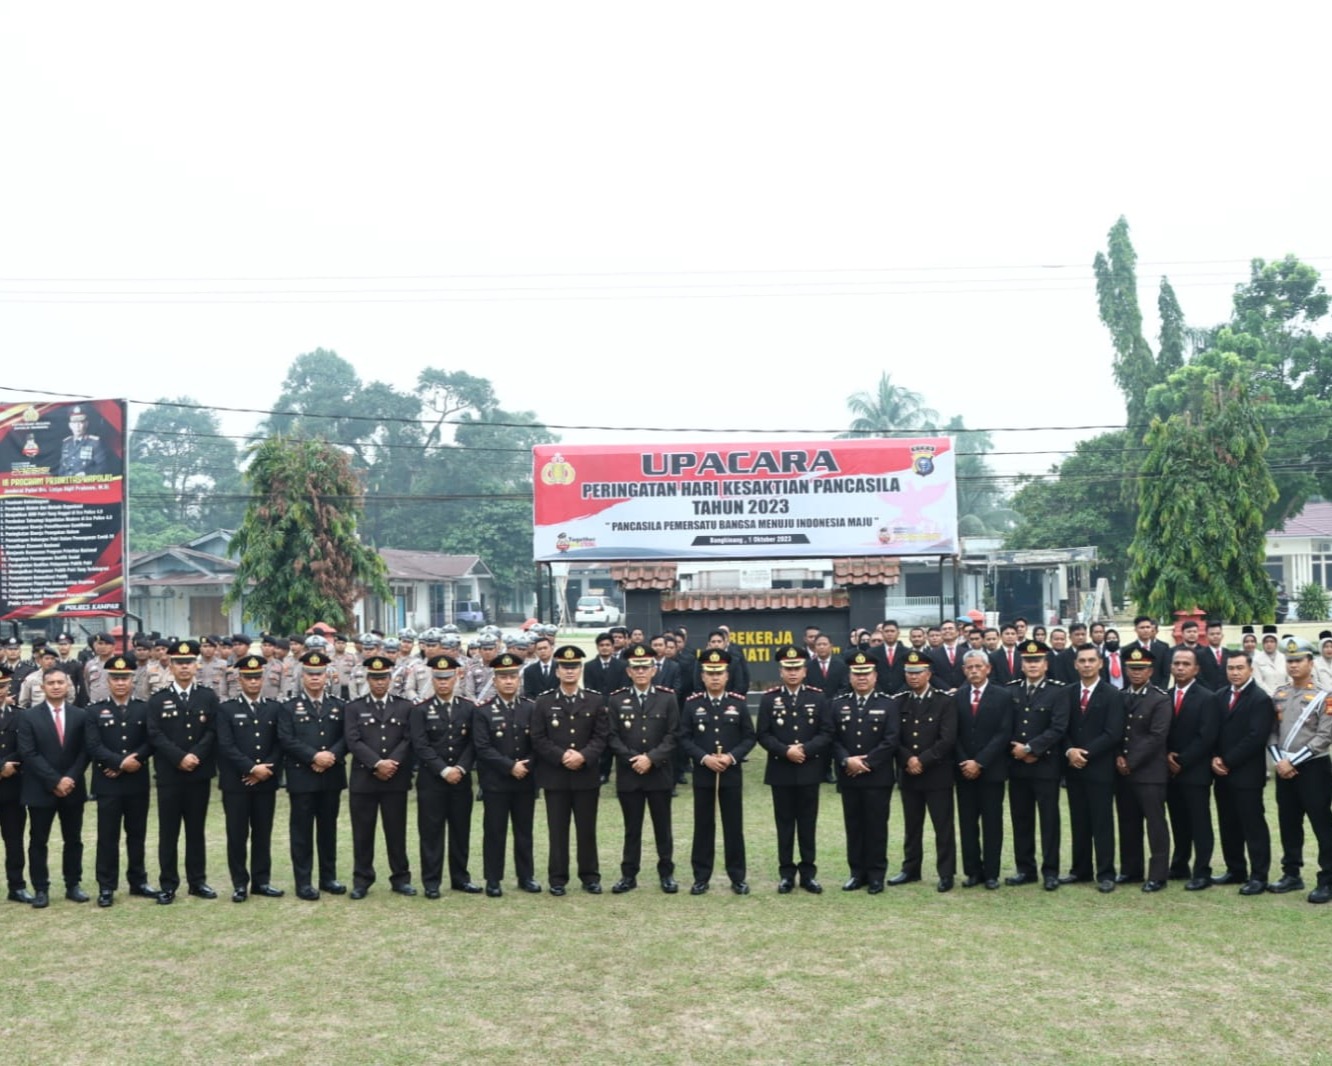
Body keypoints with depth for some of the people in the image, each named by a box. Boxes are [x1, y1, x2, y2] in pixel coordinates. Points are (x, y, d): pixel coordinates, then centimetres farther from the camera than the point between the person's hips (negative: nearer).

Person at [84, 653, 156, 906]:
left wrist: (130, 762, -15)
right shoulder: (95, 711, 2)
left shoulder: (145, 709, 6)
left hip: (138, 783, 2)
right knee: (108, 836, 1)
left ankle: (138, 881, 21)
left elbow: (151, 743, -2)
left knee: (137, 834, 10)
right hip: (107, 784, -2)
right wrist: (121, 762, -19)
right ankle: (106, 886, 8)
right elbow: (94, 746, -9)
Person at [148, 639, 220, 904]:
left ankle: (197, 881, 16)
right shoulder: (158, 700, 3)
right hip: (169, 776, -1)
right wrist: (180, 758, -17)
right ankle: (168, 884, 9)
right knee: (168, 832, 3)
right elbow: (155, 735, -7)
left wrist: (195, 756, -15)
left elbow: (213, 732, -1)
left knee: (196, 830, 9)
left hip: (199, 775, 1)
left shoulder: (209, 697, 7)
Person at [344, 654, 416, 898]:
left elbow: (408, 740, 0)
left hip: (396, 780, 1)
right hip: (363, 780, -1)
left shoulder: (404, 707, 9)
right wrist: (377, 764, -17)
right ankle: (362, 880, 13)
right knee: (363, 833, 4)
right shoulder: (354, 708, 5)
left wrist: (391, 764, -14)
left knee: (396, 831, 5)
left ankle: (401, 878, 14)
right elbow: (353, 741, -6)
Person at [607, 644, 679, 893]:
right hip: (628, 775, 0)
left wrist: (651, 758, -15)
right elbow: (612, 736, -1)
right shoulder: (617, 699, 3)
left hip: (660, 774, 0)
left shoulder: (667, 698, 1)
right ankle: (629, 875, 14)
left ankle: (666, 874, 17)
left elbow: (673, 735, -4)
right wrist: (632, 758, -13)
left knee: (662, 826, 7)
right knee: (632, 828, 7)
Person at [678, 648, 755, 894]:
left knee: (733, 826, 5)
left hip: (732, 774, 0)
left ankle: (738, 877, 14)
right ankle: (701, 877, 14)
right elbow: (684, 738, -1)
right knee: (703, 826, 6)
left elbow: (749, 738, 1)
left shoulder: (738, 703, 1)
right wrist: (704, 758, -15)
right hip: (702, 775, 0)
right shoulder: (692, 704, 0)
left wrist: (732, 756, -15)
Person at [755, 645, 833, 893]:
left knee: (808, 823, 6)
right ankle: (786, 873, 12)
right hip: (780, 772, 0)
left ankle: (808, 873, 14)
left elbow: (827, 733, -2)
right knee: (785, 823, 5)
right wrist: (785, 751, -16)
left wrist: (805, 749, -15)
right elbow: (763, 734, -2)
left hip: (809, 771, 0)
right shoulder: (769, 698, 1)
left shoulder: (818, 698, 2)